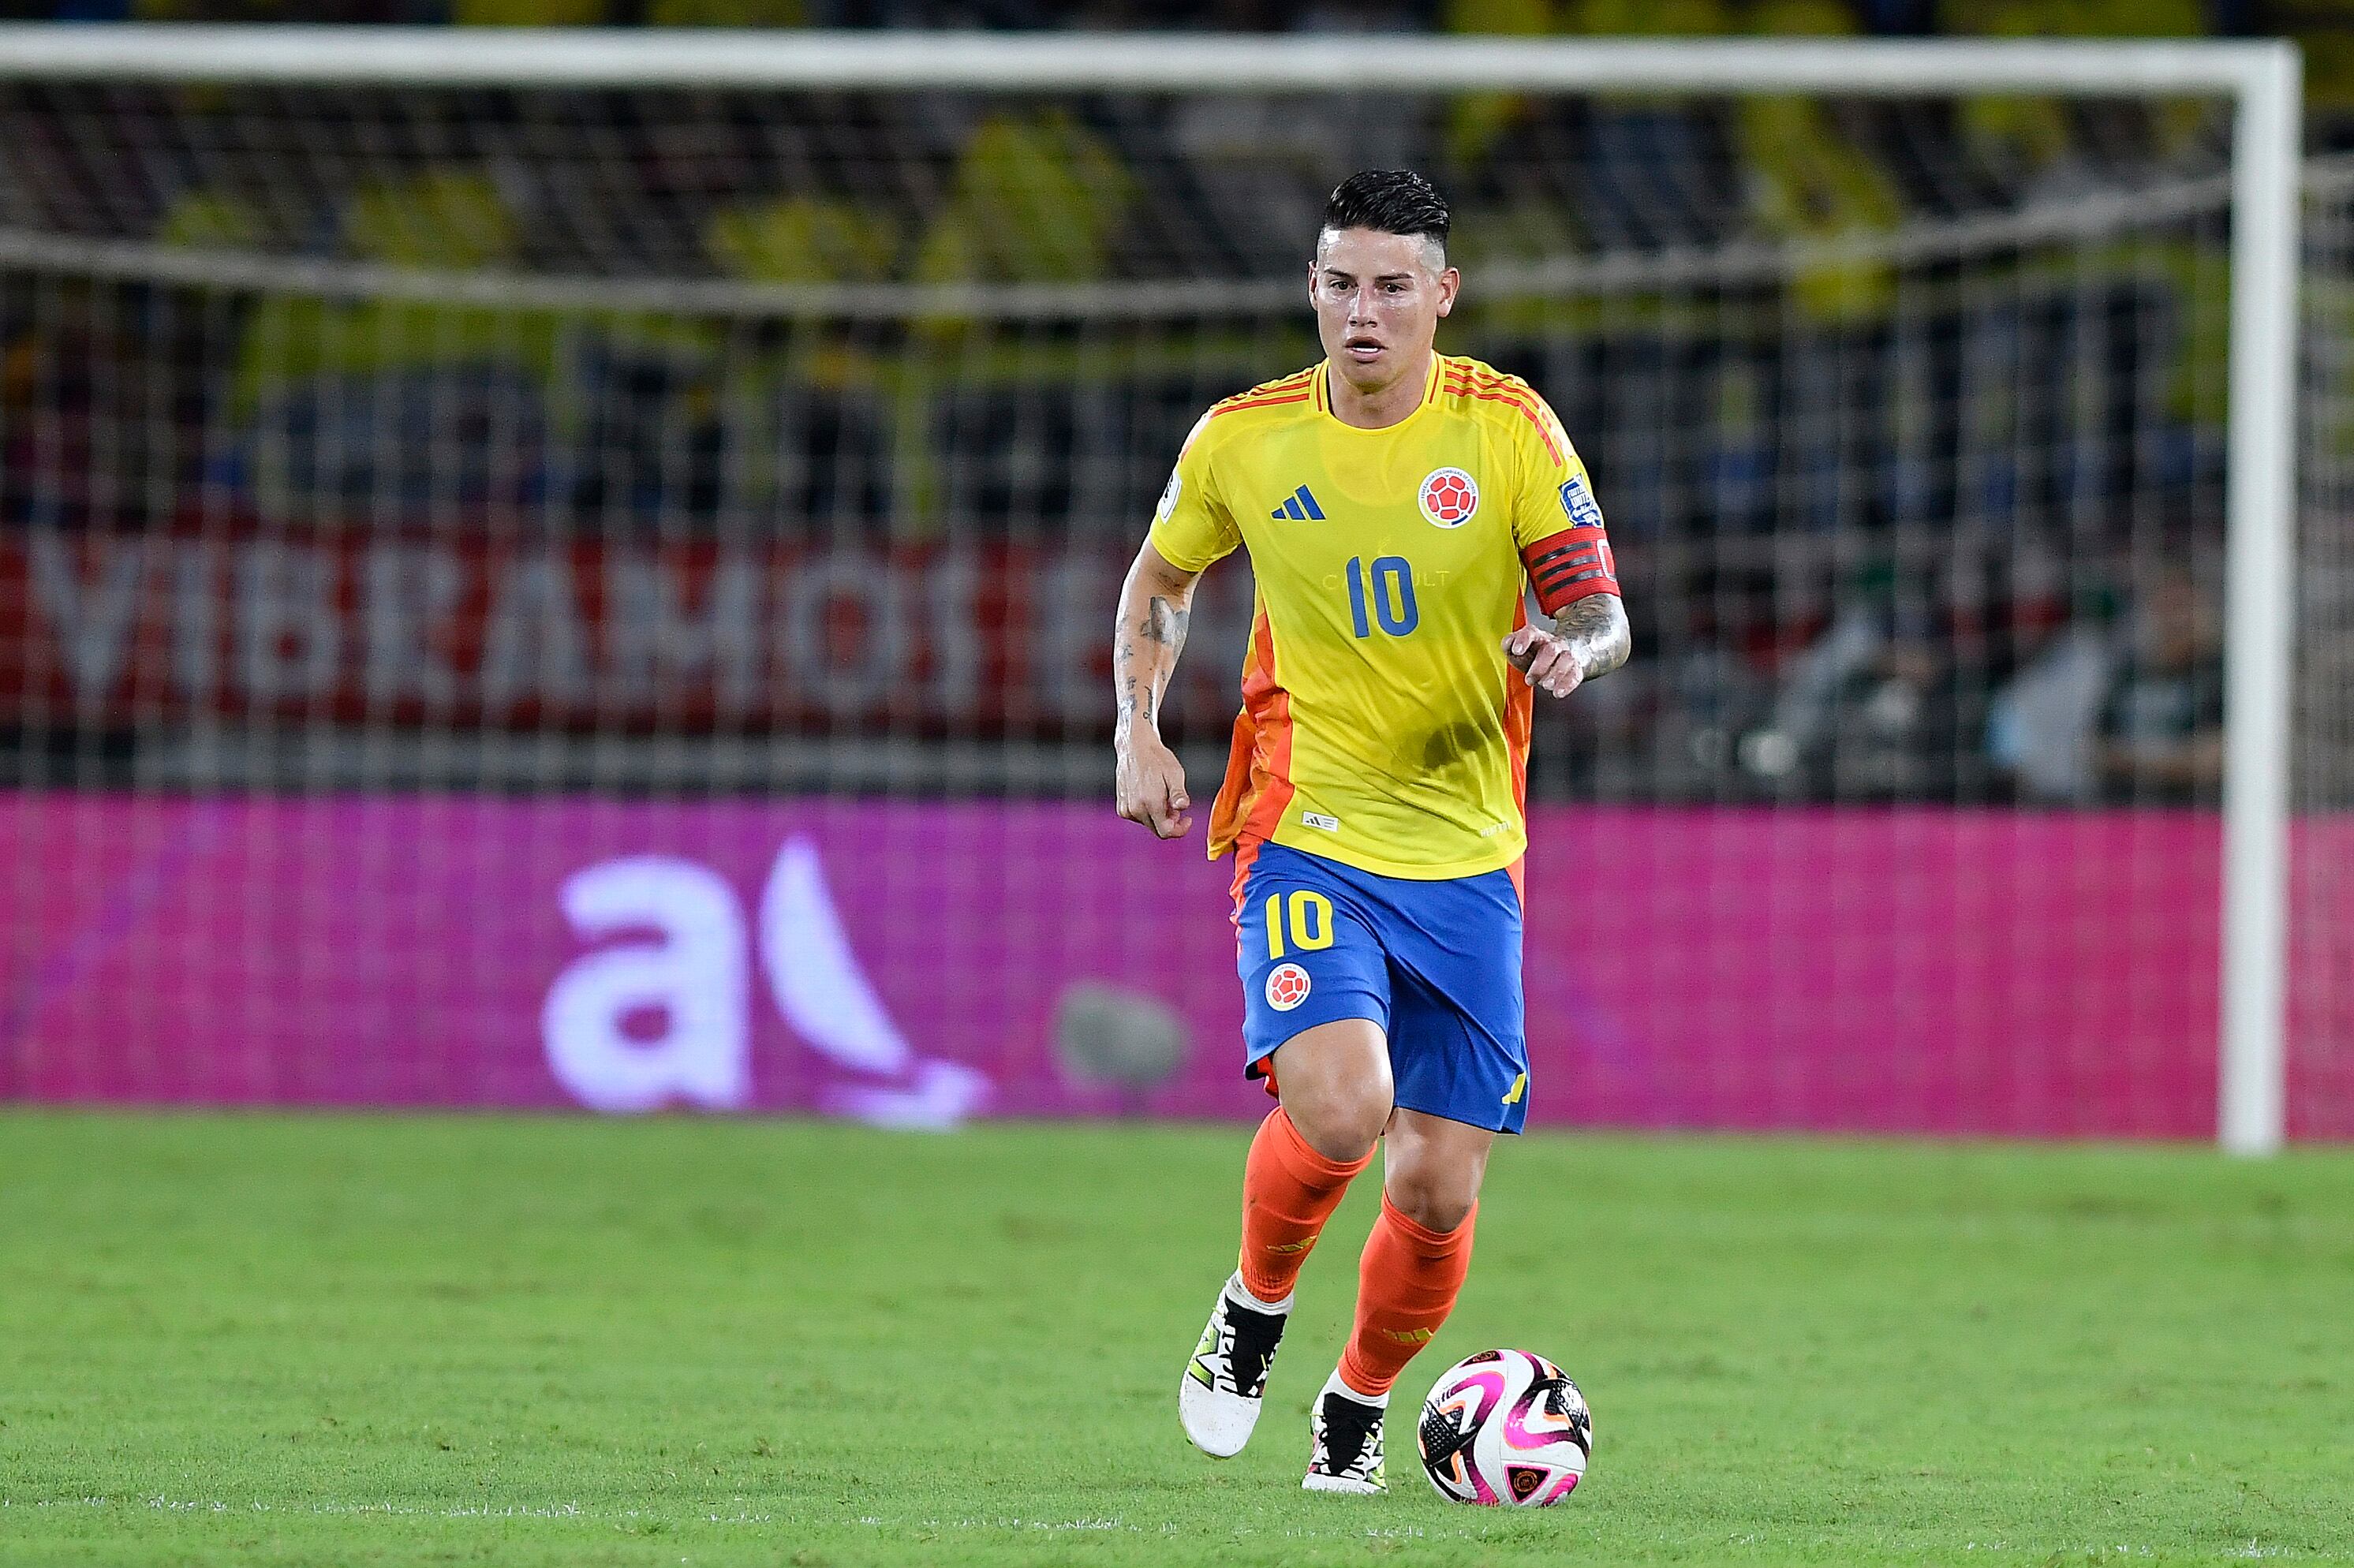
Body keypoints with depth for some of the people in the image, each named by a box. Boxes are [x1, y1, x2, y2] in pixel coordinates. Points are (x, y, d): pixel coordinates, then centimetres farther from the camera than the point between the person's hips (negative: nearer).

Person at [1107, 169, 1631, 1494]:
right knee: (1337, 1108, -26)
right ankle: (1254, 1311, 4)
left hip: (1466, 852, 1)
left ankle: (1360, 1405, 28)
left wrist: (1575, 649, -24)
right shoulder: (1242, 441, 0)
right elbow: (1161, 581, 18)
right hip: (1308, 836, -1)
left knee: (1439, 1189, -1)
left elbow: (1604, 614, 0)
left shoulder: (1509, 428, -3)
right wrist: (1139, 737, 4)